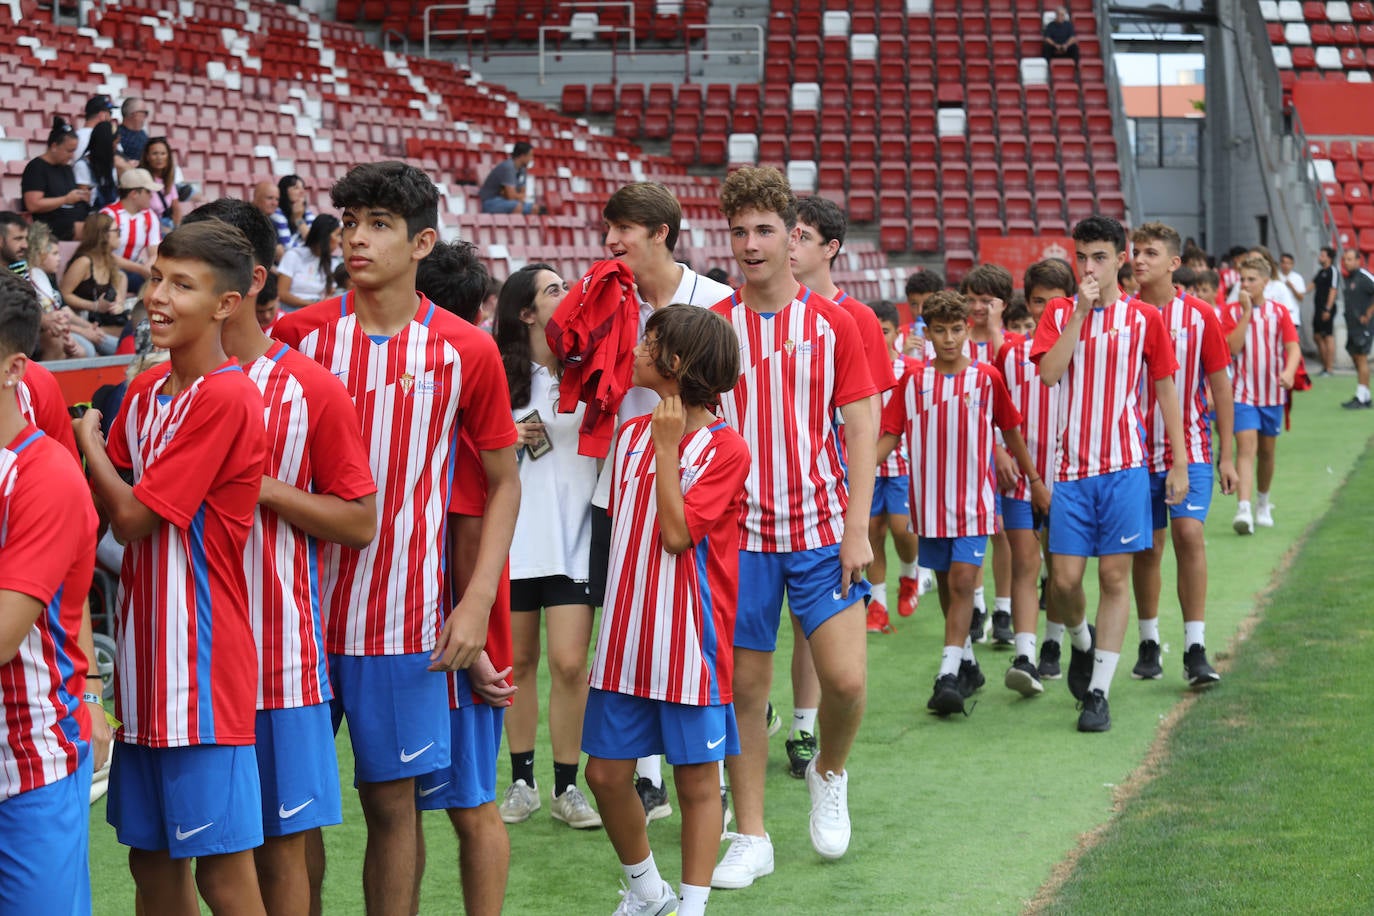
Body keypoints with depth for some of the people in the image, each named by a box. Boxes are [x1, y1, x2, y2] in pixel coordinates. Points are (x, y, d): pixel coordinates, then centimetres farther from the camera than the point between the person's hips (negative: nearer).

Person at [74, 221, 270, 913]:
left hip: (201, 664, -8)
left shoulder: (226, 397, -15)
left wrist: (88, 442, 1)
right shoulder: (144, 392, 11)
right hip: (145, 661, 8)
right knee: (152, 860, 14)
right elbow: (105, 510, 11)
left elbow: (131, 516, -14)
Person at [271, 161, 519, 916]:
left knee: (392, 801, 5)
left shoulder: (466, 351, -2)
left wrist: (477, 600, -5)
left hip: (405, 618, -1)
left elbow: (503, 483, 6)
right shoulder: (298, 333, 0)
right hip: (301, 604, 1)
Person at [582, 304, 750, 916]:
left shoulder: (725, 448, -10)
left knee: (696, 779, 3)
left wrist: (667, 445, -17)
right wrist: (614, 627, 16)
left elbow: (676, 533, -19)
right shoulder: (631, 434, 9)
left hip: (689, 641, -6)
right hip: (626, 637, 6)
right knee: (606, 772, 8)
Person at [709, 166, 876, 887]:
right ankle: (751, 836, 16)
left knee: (845, 677, -8)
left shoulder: (833, 324, 0)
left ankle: (828, 774, 24)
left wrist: (857, 528, -7)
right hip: (738, 530, 0)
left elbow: (860, 427, 1)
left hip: (822, 528, 0)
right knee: (743, 685, 4)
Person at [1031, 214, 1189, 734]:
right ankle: (1082, 641, 31)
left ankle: (1099, 691, 5)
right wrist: (1081, 312, -14)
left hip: (1124, 466, -1)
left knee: (1115, 576, -1)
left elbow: (1165, 390, 8)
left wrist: (1179, 462, 4)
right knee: (1064, 578, -2)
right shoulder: (1058, 314, 5)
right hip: (1072, 467, 1)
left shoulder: (1143, 319, 3)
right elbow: (1048, 371, -11)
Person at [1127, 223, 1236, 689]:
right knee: (1147, 546, 7)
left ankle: (1195, 650, -12)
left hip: (1189, 445, -1)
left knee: (1189, 533, -14)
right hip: (1137, 448, 1)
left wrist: (1226, 455, 2)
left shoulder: (1200, 315, -2)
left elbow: (1220, 384, 3)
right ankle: (1149, 644, 21)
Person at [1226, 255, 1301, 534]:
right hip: (1244, 393, -2)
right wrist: (1246, 312, -15)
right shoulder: (1233, 312, 0)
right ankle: (1243, 510, -26)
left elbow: (1293, 347, -3)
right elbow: (1232, 348, -13)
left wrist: (1288, 371, -23)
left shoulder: (1278, 311, 3)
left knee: (1266, 451, 13)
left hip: (1272, 393, 2)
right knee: (1246, 448, -16)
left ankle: (1263, 504, 33)